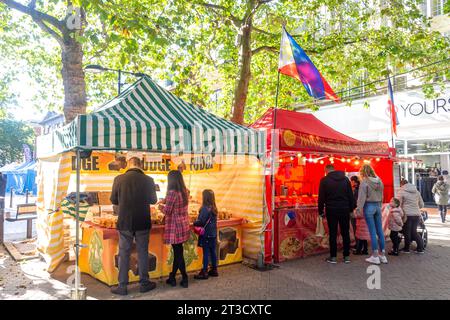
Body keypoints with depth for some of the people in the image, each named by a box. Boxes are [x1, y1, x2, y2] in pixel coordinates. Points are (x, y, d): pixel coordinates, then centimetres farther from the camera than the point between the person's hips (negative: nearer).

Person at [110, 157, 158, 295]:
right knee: (142, 252, 12)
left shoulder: (119, 179, -8)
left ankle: (122, 286, 14)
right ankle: (144, 283, 21)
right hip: (142, 222, 0)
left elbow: (114, 200, 1)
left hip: (124, 222, 0)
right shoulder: (148, 180, -8)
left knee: (124, 253, 9)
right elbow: (153, 200, 4)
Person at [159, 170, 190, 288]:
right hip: (184, 225, 7)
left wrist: (161, 206, 4)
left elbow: (167, 211, -16)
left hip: (175, 226, -7)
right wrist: (166, 202, 18)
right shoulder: (184, 191, 5)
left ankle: (184, 279, 10)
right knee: (178, 252, 15)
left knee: (178, 253, 3)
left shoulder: (172, 192, -18)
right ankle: (172, 277, 26)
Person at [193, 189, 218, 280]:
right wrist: (197, 222, 18)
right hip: (213, 234, 7)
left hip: (206, 235, -7)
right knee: (213, 252, 14)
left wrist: (194, 223, -2)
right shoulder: (214, 208, 6)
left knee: (206, 253, -1)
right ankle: (214, 270, 24)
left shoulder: (205, 208, -18)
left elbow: (201, 222, -20)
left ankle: (204, 272, 7)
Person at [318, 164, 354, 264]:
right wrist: (351, 208, 11)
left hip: (331, 210, -3)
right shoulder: (345, 179, 6)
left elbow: (321, 198, -4)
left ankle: (333, 257, 7)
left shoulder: (324, 180, -4)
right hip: (345, 210, 3)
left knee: (333, 233, 3)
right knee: (345, 233, 10)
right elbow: (351, 195, 6)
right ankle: (347, 256, 16)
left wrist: (321, 211, 3)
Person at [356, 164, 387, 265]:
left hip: (369, 206, -6)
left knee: (372, 231, -2)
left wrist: (359, 209, -10)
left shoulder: (364, 182, -12)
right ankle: (382, 255, 17)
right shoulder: (379, 181, 7)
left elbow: (362, 197, -14)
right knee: (380, 230, 10)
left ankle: (375, 256, 4)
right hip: (378, 206, 6)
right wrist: (379, 206, 17)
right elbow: (381, 196, 11)